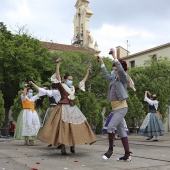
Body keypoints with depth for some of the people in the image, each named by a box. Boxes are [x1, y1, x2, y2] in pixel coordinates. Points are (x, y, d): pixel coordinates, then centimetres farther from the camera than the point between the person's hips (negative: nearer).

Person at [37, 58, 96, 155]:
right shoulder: (61, 86, 0)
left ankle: (72, 145, 14)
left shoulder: (73, 88, 15)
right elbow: (57, 77, -13)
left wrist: (87, 73, 26)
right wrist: (58, 65, -21)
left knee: (75, 127, 3)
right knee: (63, 127, -5)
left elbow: (83, 82, 23)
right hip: (64, 108, -6)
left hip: (73, 108, 6)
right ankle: (63, 149, -1)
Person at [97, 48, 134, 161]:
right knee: (121, 131, 7)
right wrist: (102, 63, 34)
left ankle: (110, 149, 1)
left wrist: (114, 57, -24)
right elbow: (106, 74, 32)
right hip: (116, 109, 9)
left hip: (121, 108, -9)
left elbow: (121, 70, -25)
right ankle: (127, 155, 9)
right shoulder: (114, 80, 15)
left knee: (110, 127, -16)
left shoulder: (123, 79, -6)